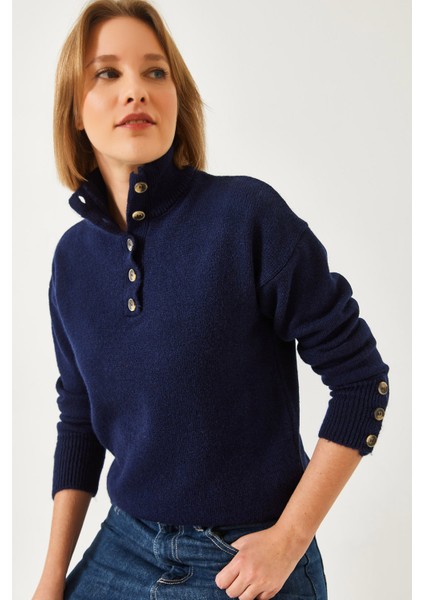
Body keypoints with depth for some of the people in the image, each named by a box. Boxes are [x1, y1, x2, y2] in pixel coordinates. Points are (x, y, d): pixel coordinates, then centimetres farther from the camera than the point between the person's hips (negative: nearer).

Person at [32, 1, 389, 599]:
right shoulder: (73, 258, -2)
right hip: (124, 548, 5)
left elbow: (363, 378, -13)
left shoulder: (250, 214, -18)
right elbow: (79, 420, 7)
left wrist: (288, 539, -13)